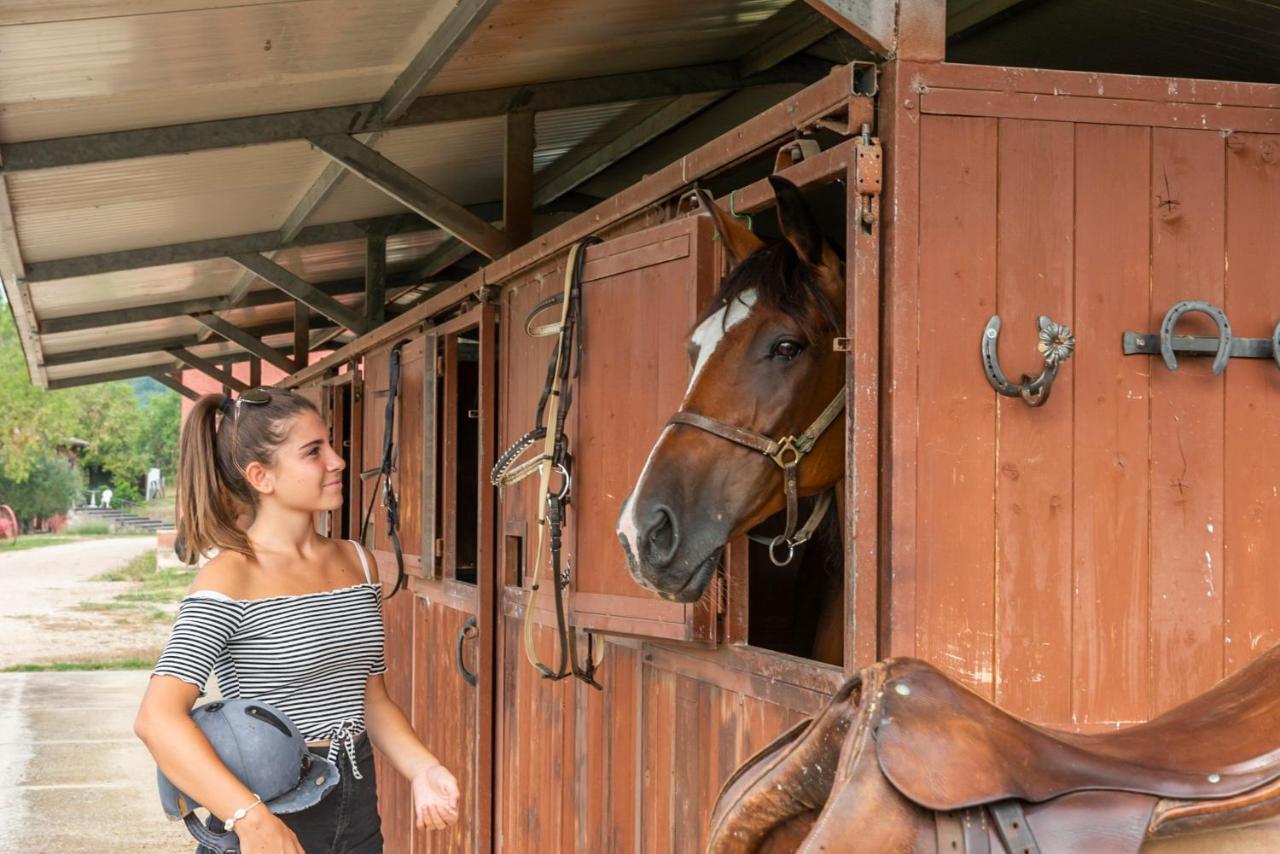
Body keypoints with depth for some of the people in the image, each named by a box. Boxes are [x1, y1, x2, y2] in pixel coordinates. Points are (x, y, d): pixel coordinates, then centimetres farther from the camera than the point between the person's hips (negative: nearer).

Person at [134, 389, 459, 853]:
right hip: (275, 815, -6)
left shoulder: (354, 560, 5)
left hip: (357, 810, 6)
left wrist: (422, 769, -6)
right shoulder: (230, 579, -15)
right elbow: (158, 716, -27)